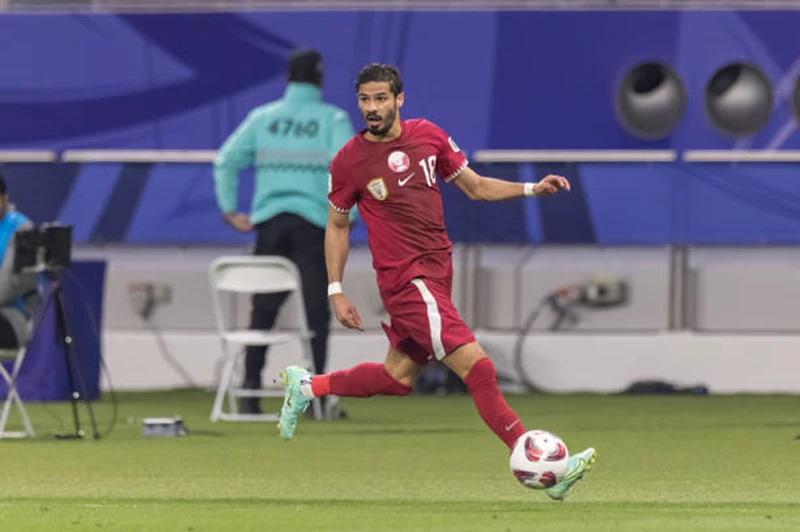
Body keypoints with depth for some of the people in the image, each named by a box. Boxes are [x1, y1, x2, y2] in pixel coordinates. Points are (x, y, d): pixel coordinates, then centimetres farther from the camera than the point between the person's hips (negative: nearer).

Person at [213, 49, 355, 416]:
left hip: (269, 223, 3)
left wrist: (230, 210, 8)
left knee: (262, 310, 6)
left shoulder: (261, 118, 9)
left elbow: (226, 161, 4)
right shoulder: (333, 120, 0)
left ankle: (250, 391, 0)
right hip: (314, 224, -3)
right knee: (316, 310, 0)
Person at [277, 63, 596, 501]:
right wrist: (335, 291, 2)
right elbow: (337, 224, 5)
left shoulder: (428, 136, 4)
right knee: (477, 367, -14)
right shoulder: (349, 161, -7)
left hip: (438, 270, 7)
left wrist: (531, 189, -1)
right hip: (406, 279, -7)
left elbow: (475, 187, 13)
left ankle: (307, 386, 37)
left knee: (398, 377, 18)